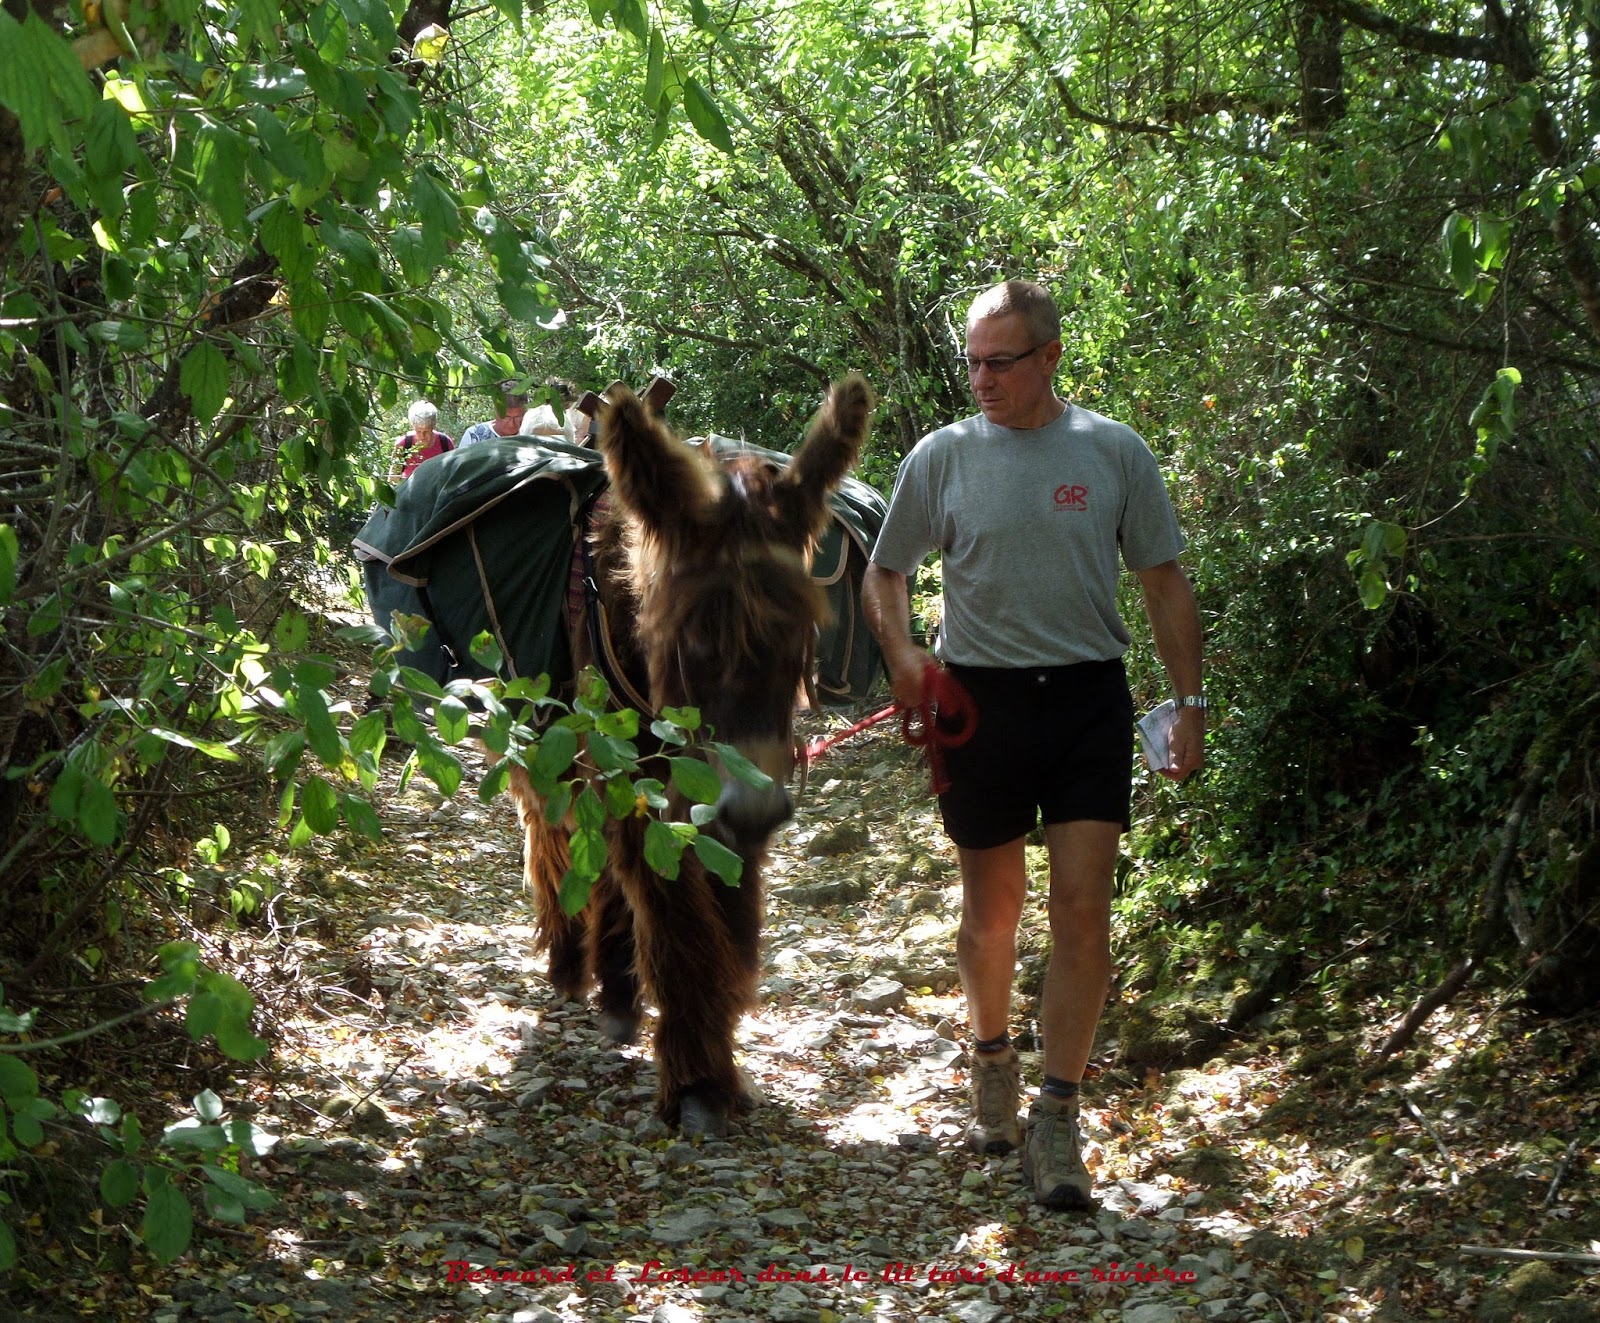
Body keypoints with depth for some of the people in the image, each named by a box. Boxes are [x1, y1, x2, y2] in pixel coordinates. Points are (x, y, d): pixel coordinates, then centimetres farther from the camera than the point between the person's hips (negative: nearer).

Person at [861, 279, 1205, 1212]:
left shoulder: (1114, 453, 2)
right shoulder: (944, 456, 3)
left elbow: (1165, 582, 8)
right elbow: (886, 573, 12)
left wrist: (1190, 702, 1)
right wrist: (902, 653, -8)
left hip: (1089, 698, 0)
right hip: (980, 698, 1)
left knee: (1084, 910, -8)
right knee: (992, 910, 11)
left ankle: (1056, 1121, -2)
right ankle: (992, 1059, 36)